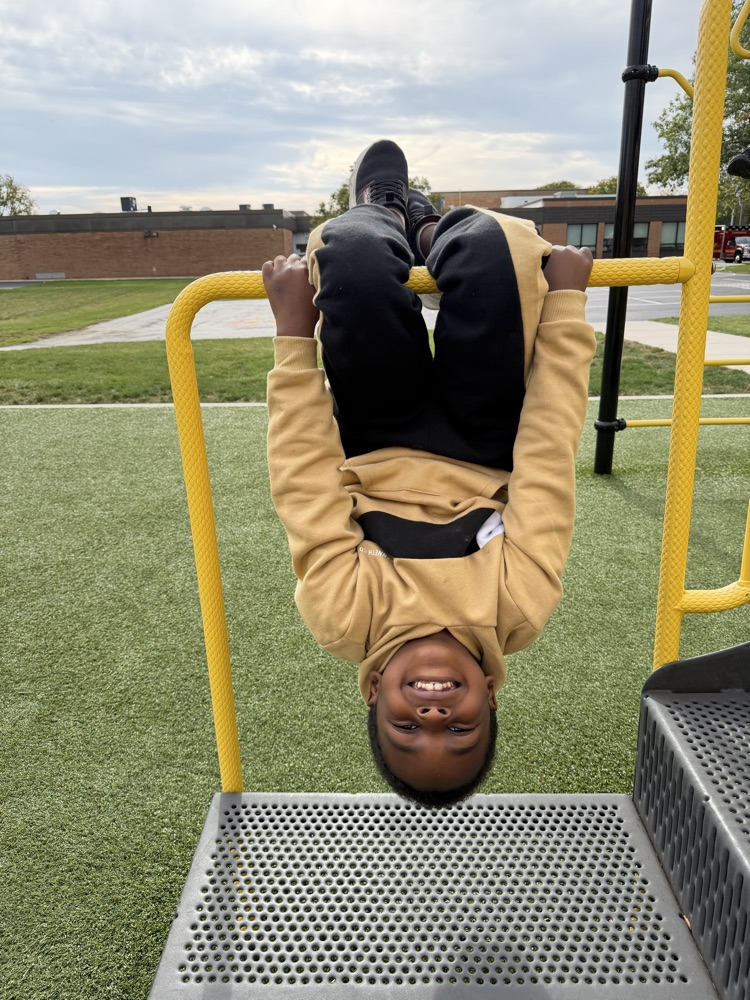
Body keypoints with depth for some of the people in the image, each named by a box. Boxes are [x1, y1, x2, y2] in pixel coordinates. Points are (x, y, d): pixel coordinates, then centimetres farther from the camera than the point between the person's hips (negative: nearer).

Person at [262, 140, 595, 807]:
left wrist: (295, 331, -25)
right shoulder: (520, 610, -33)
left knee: (356, 253, -22)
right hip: (486, 458, 1)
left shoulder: (345, 619, -34)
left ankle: (387, 217, 22)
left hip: (375, 456, 0)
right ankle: (424, 233, 22)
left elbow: (306, 480, -31)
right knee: (494, 244, -21)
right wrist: (565, 302, -22)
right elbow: (548, 453, -31)